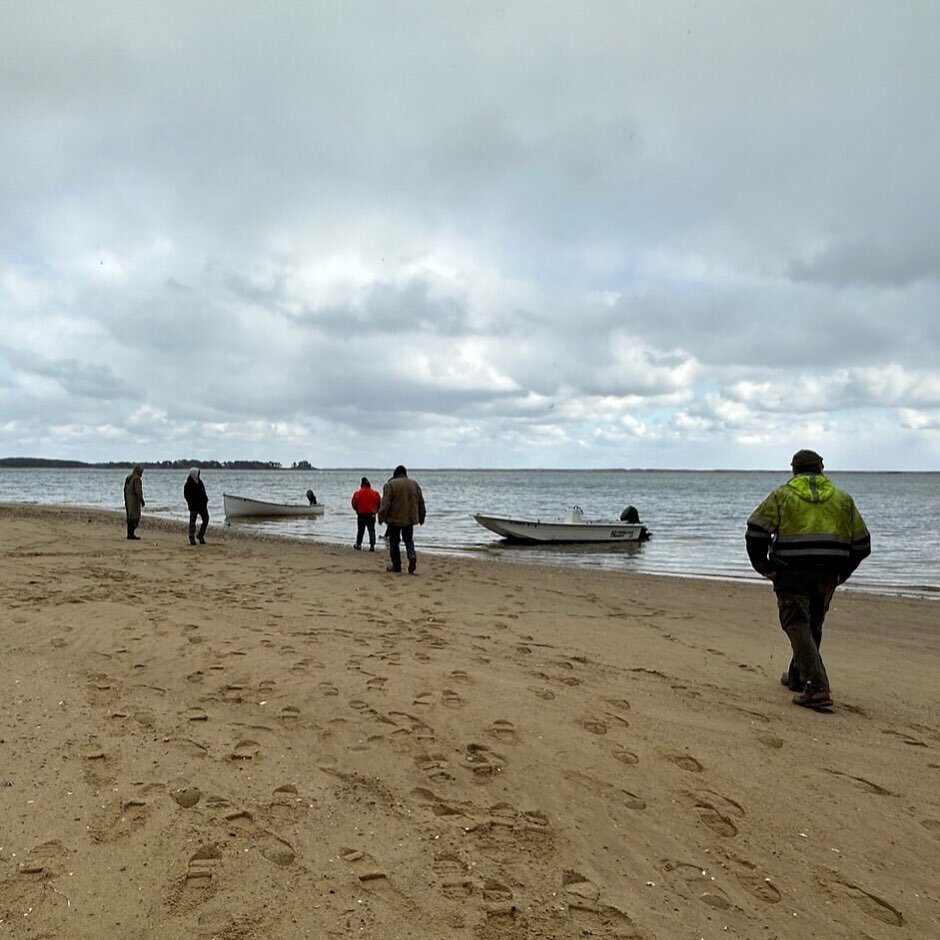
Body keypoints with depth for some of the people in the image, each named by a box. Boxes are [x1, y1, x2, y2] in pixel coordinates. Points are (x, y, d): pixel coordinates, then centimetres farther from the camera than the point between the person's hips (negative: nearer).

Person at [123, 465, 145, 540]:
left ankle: (129, 534, 13)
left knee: (130, 517, 12)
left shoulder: (128, 477, 14)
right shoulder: (136, 478, -15)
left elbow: (125, 489, 16)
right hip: (135, 500, -10)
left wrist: (126, 501, 20)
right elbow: (137, 491, -21)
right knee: (135, 517, -7)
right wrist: (142, 501, -15)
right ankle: (131, 534, -9)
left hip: (128, 499, 10)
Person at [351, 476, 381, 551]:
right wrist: (375, 510, 19)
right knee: (371, 530, 4)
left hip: (361, 515, -1)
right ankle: (372, 545, -6)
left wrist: (357, 510, 18)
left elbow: (353, 503, 0)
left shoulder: (358, 493, -7)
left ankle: (358, 545, 24)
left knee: (360, 530, 14)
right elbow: (379, 503, 5)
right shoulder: (375, 493, -2)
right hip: (372, 515, 1)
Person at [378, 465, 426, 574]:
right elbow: (421, 502, 12)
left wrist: (381, 516, -7)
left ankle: (396, 565, 9)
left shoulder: (390, 485, -7)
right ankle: (412, 555, -13)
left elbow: (385, 503, -13)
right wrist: (421, 517, 21)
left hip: (394, 519, -4)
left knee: (394, 542, 7)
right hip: (409, 519, 4)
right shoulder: (414, 484, 7)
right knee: (408, 540, 14)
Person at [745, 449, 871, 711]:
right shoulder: (842, 498, 14)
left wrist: (763, 566, 0)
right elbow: (862, 542, 14)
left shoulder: (782, 495, 4)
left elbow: (756, 530, -7)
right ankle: (796, 677, 32)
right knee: (812, 626, 19)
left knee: (798, 627, -4)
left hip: (791, 573, -4)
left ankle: (818, 688, -15)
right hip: (827, 575, 4)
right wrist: (843, 572, 20)